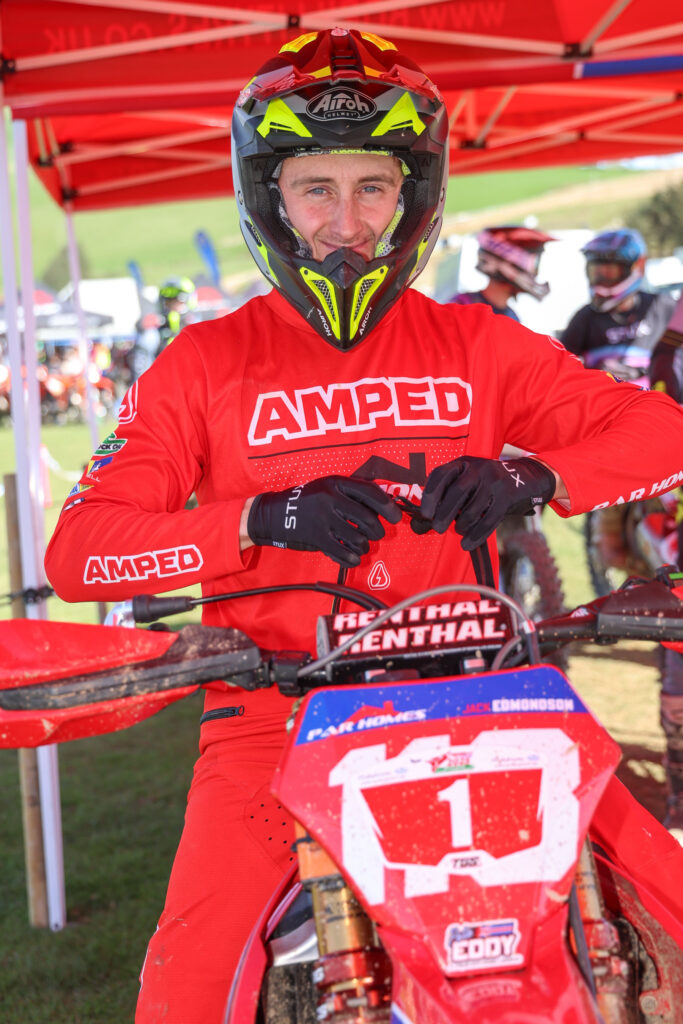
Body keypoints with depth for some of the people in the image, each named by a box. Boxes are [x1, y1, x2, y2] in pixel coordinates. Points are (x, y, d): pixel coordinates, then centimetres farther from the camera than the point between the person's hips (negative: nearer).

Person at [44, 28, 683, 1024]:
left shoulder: (473, 344, 11)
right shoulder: (204, 363, 6)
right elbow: (78, 551, -3)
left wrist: (533, 477, -13)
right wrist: (259, 519, -18)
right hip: (274, 708, -1)